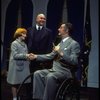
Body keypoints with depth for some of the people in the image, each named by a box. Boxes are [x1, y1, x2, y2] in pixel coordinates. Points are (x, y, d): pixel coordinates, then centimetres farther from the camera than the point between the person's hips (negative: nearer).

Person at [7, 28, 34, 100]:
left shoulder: (24, 44, 12)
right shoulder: (14, 43, -7)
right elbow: (15, 55, -15)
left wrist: (29, 57, -6)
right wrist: (25, 55, -20)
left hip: (23, 66, 6)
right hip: (16, 66, -6)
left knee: (20, 83, 10)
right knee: (15, 83, 2)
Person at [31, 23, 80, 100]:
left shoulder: (74, 44, -7)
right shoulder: (60, 43, 19)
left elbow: (74, 61, -17)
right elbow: (50, 56, 19)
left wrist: (61, 53, -24)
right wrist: (36, 56, 10)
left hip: (65, 71, -8)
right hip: (54, 69, 8)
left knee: (50, 76, -34)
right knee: (37, 73, -12)